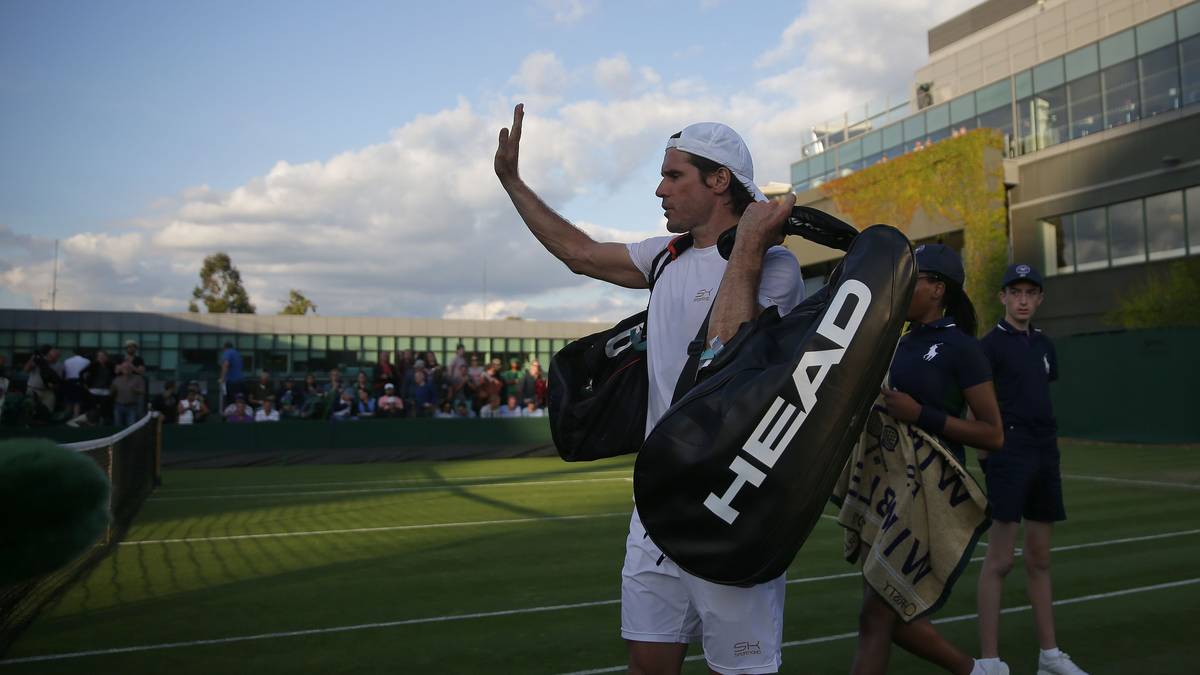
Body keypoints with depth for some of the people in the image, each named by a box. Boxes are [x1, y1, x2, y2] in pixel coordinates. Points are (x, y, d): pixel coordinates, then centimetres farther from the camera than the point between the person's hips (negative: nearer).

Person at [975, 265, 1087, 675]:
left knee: (1039, 559, 14)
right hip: (1008, 456, -7)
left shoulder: (1044, 346, 16)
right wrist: (985, 455, -19)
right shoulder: (991, 345, -5)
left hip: (1045, 456, 7)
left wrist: (1048, 449, 16)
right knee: (999, 561, -7)